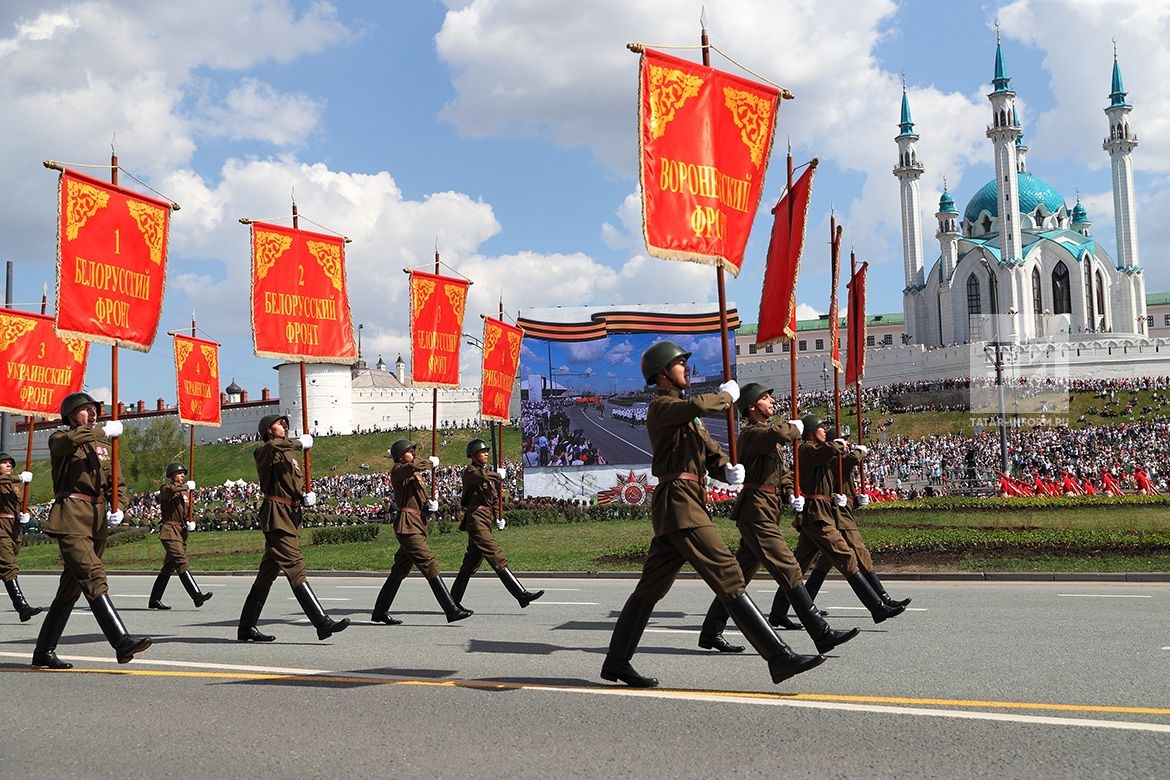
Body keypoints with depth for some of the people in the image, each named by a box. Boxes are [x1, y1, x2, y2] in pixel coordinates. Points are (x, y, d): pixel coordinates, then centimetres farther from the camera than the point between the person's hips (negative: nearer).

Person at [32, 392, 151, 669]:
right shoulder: (60, 439, 3)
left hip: (97, 522, 7)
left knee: (70, 588, 10)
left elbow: (117, 483, 21)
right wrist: (104, 432, -18)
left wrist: (118, 508, 3)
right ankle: (121, 642, -32)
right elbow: (68, 440, -24)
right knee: (93, 575, -22)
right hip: (71, 519, -7)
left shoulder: (105, 446, 21)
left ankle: (44, 652, 20)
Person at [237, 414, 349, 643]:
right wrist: (301, 443, -17)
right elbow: (274, 445, -30)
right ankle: (322, 623, -21)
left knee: (267, 574, 13)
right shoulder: (264, 452, -4)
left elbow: (299, 484, 19)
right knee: (296, 569, -14)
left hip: (291, 517, 9)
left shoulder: (291, 454, 24)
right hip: (276, 517, -9)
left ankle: (246, 628, 21)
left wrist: (307, 497, -3)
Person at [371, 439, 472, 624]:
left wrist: (431, 504, 0)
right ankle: (452, 610, -19)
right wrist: (431, 462, -11)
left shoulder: (418, 476, 23)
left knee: (399, 571, 13)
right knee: (430, 564, -15)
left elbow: (423, 499, 22)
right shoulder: (397, 472, -4)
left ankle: (380, 612, 21)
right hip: (407, 526, -9)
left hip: (417, 525, 9)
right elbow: (412, 467, -27)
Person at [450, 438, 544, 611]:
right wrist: (499, 475, -8)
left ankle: (454, 600, 19)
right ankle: (521, 594, -21)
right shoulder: (470, 471, -5)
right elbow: (484, 478, -26)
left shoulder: (487, 471, 23)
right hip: (476, 518, -9)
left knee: (471, 562, 12)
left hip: (486, 520, 10)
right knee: (498, 558, -15)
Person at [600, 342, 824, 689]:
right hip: (678, 502, -10)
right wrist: (726, 396, -8)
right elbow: (698, 406, -27)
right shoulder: (661, 406, -5)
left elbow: (711, 452, 19)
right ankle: (779, 657, -18)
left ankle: (616, 662, 18)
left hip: (686, 504, 10)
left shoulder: (683, 412, 26)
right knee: (728, 576, -14)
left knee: (651, 587, 12)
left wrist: (728, 469, -2)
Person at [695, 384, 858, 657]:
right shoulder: (752, 433, -11)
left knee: (740, 573, 13)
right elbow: (779, 434, -33)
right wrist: (795, 427, -11)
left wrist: (791, 494, 6)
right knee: (788, 569, -12)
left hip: (765, 512, 11)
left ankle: (711, 633, 19)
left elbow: (782, 471, 25)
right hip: (757, 511, -11)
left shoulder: (765, 432, 22)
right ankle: (822, 635, -13)